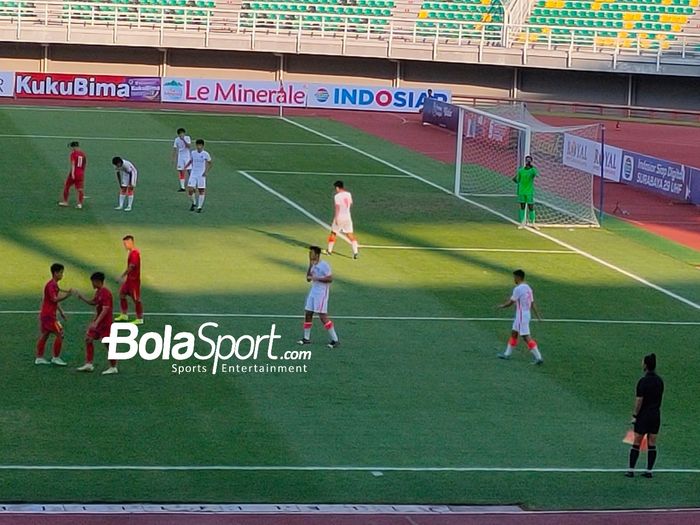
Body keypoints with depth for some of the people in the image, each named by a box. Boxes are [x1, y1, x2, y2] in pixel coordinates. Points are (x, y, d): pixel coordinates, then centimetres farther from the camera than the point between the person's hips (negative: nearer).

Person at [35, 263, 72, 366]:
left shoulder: (54, 284, 15)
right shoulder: (51, 285, -16)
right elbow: (55, 299, -27)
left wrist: (61, 311, 23)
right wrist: (67, 295, -34)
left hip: (45, 314, 10)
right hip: (48, 315, -10)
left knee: (44, 335, 13)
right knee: (60, 334, -6)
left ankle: (39, 358, 17)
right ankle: (56, 358, -1)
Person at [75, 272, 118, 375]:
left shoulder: (105, 293, -20)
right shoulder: (98, 292, 9)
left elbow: (105, 310, -26)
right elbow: (93, 303, 26)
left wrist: (96, 323, -31)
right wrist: (82, 298, 12)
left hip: (105, 323, -10)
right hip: (97, 321, 10)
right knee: (88, 339, 8)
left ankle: (113, 368, 8)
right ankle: (89, 364, 14)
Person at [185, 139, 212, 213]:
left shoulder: (205, 154, -7)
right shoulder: (193, 153, 3)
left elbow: (210, 164, 1)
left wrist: (206, 171, -12)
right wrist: (186, 166, 5)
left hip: (201, 175, -3)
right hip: (193, 174, 3)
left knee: (201, 191, -1)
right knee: (190, 190, -7)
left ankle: (199, 207, 10)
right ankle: (194, 203, 18)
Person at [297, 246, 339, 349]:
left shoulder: (324, 265, -14)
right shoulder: (313, 265, 12)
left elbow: (330, 279, -19)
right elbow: (308, 279, 11)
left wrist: (317, 278, -23)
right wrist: (310, 266, 2)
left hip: (322, 293, -9)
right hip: (313, 292, 9)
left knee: (323, 317, -11)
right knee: (307, 314, 10)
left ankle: (335, 339, -7)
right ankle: (306, 338, 22)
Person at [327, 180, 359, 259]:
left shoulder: (337, 196, -13)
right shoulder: (348, 194, 4)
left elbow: (337, 208, -20)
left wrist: (336, 218, -20)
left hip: (339, 217, -4)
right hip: (348, 217, 4)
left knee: (333, 233, 13)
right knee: (350, 234, 3)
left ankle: (329, 250, 23)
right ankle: (355, 251, -8)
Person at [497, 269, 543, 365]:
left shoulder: (518, 289, -18)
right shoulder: (528, 288, 9)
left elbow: (510, 302, -13)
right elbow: (532, 303, 11)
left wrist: (501, 306, 5)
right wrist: (538, 316, 11)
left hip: (521, 316, -10)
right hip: (526, 314, 10)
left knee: (526, 337, -8)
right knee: (513, 333, 20)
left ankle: (538, 357, -12)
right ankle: (507, 354, 30)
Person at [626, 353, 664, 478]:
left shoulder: (643, 382, -16)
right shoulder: (660, 381, 4)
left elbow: (639, 400, -17)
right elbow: (660, 398, 9)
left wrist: (635, 415, -10)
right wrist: (655, 409, 16)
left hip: (643, 415, -5)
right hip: (656, 415, 6)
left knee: (636, 443, 2)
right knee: (652, 444, 8)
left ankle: (631, 470, 5)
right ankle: (649, 471, 8)